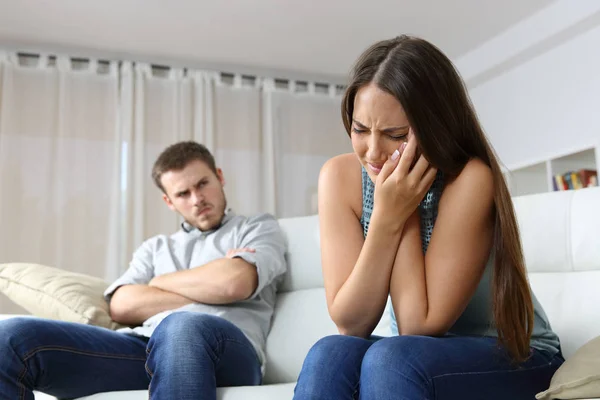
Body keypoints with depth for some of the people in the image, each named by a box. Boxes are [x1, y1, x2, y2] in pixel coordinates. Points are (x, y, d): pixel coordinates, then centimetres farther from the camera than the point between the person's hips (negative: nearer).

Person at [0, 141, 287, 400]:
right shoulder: (156, 247, 30)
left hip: (225, 353, -4)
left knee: (182, 328, -42)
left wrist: (159, 282, 12)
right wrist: (211, 289, 1)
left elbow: (235, 283, -6)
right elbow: (121, 307, 9)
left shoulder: (260, 228, 18)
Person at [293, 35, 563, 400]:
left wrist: (406, 214, -27)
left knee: (389, 361, -31)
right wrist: (386, 219, -27)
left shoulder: (470, 180, -25)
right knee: (330, 356, -29)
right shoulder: (341, 177, -14)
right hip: (412, 357, 3)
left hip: (515, 358, -2)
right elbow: (350, 323, -17)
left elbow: (419, 326, -23)